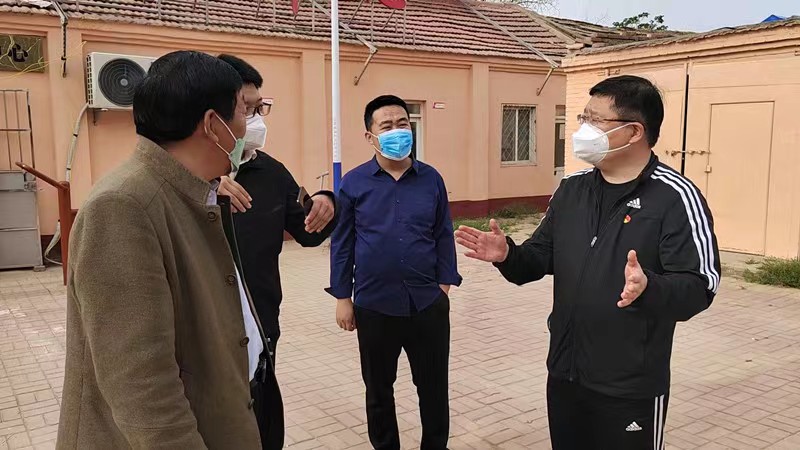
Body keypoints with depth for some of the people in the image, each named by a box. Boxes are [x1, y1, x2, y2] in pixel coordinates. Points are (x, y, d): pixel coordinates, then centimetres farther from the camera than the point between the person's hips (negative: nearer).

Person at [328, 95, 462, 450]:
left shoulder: (431, 179, 1)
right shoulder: (354, 183, -3)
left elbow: (443, 236, 5)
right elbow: (341, 243, 0)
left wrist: (444, 285, 1)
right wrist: (342, 298, -1)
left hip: (428, 303, 1)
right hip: (374, 305, 0)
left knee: (433, 386, 13)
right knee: (378, 388, 16)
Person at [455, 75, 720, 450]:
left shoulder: (674, 197, -13)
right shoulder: (571, 189, 5)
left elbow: (699, 288, -19)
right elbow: (541, 258, 10)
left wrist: (648, 288, -38)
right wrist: (508, 256, -10)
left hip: (630, 389, -5)